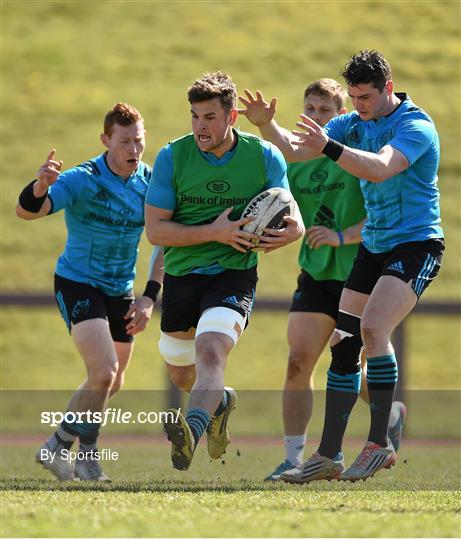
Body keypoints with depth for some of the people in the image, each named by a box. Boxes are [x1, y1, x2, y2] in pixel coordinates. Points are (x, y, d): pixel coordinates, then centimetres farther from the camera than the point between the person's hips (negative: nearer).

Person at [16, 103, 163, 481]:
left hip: (120, 290, 6)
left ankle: (74, 451, 34)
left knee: (112, 384, 14)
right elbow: (26, 211, -28)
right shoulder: (82, 180, -19)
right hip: (77, 283, -6)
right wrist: (41, 186, -50)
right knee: (104, 372, -22)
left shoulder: (151, 182, -4)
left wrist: (150, 296, -4)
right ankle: (58, 447, -6)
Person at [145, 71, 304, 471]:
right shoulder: (172, 157, -8)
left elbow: (292, 219, 4)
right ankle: (220, 402, 51)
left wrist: (291, 231, -22)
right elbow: (155, 229, -10)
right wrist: (214, 232, -22)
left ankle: (193, 431, -48)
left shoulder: (265, 156, -5)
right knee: (180, 373, 19)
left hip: (234, 275, -3)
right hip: (181, 274, 3)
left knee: (210, 351, -29)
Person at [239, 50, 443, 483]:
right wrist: (266, 125, -16)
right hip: (374, 247, 8)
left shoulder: (415, 125, -16)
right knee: (342, 342, 1)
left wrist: (329, 147, -45)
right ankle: (328, 455, 5)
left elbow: (380, 168, -33)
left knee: (372, 328, -24)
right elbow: (295, 150, 3)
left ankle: (380, 443, -15)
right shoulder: (355, 124, 7)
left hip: (416, 244, -8)